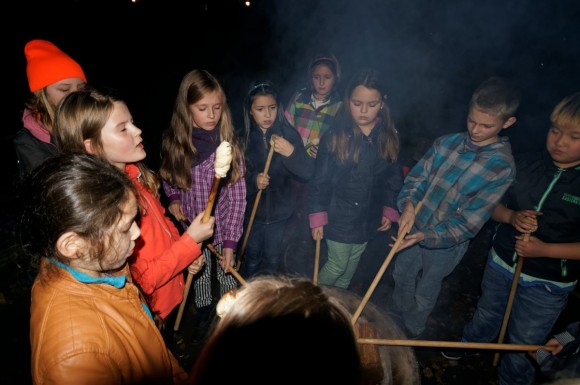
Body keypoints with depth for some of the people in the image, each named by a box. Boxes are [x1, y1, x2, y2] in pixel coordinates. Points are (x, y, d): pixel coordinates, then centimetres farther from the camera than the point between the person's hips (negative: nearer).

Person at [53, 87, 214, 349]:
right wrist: (190, 241, -24)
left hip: (170, 295, 7)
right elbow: (142, 279, -26)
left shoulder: (134, 173, -8)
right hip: (149, 311, -7)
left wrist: (186, 250, -6)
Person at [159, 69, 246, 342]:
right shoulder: (172, 141, -6)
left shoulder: (228, 142, -13)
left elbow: (237, 196, -13)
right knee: (201, 289, 16)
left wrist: (230, 242, -16)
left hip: (222, 230, -2)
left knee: (227, 286, 8)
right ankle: (204, 328, 43)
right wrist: (173, 198, -5)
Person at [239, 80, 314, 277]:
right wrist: (253, 181, -28)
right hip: (251, 210, 1)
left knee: (274, 260, 17)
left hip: (280, 211, 0)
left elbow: (307, 173, -15)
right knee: (252, 259, 19)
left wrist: (291, 153, -33)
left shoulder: (288, 133, -11)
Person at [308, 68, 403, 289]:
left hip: (368, 217, 4)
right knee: (338, 264, 9)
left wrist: (389, 210, 3)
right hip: (339, 216, -4)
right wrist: (317, 217, -11)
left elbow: (394, 177, 5)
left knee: (353, 262, 22)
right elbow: (320, 180, -12)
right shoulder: (335, 135, -17)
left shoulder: (389, 136, -6)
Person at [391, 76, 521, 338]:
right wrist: (408, 204, -23)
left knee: (424, 296, 19)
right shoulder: (447, 142, -7)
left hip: (447, 242, -4)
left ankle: (410, 336, 48)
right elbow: (416, 177, -2)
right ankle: (393, 324, 53)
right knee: (402, 279, 25)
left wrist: (426, 236, -32)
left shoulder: (502, 166, -20)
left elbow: (469, 221, -22)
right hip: (414, 229, 4)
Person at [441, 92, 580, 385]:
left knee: (523, 345, 16)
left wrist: (545, 249, -26)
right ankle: (470, 342, 58)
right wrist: (512, 216, -18)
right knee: (486, 315, 29)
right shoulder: (526, 165, -8)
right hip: (501, 263, 3)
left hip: (547, 285, -3)